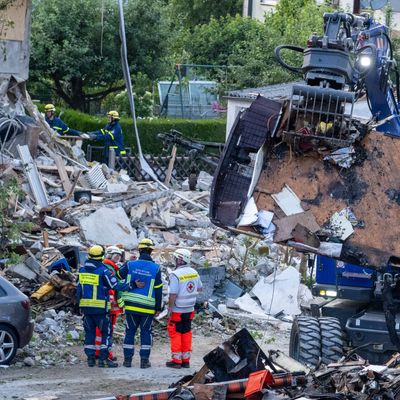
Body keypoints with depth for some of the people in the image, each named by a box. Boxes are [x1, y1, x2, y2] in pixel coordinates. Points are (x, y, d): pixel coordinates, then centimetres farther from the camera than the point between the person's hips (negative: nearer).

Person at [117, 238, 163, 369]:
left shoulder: (130, 265, -4)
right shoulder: (155, 268, -5)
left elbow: (119, 275, 13)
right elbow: (158, 290, -3)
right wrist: (158, 308, 4)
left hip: (131, 305, 1)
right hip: (148, 307, -1)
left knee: (130, 331, 10)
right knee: (146, 332, 7)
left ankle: (127, 359, 10)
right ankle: (144, 360, 5)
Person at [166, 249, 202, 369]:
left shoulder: (176, 275, -19)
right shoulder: (194, 273, 2)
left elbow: (173, 295, -20)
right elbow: (200, 289, 14)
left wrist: (169, 310, -14)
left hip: (177, 310, -6)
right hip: (190, 309, 6)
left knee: (175, 333, 4)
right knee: (186, 333, 13)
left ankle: (176, 360, 6)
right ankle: (186, 360, 17)